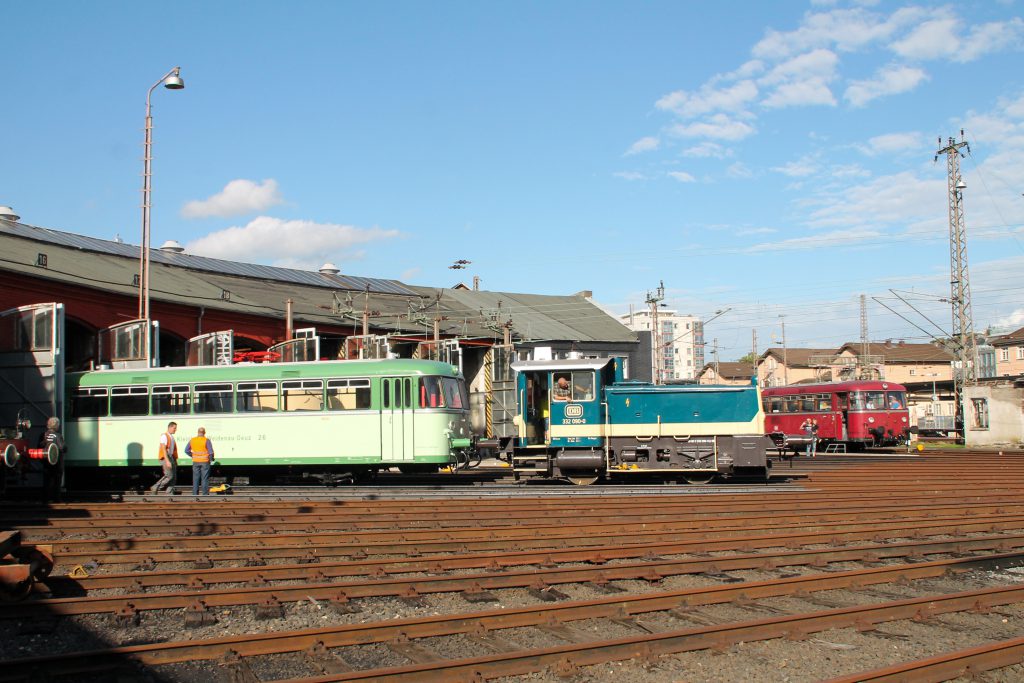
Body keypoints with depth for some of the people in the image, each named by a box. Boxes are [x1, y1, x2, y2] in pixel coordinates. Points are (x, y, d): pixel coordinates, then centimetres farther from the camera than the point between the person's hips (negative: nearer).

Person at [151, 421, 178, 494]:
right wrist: (167, 461, -25)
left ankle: (170, 493, 5)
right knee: (169, 476, -13)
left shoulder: (172, 437, 17)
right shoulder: (164, 436, -10)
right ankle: (155, 488, -1)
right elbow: (164, 449, -19)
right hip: (165, 458, -9)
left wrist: (175, 460, 16)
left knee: (174, 477, 3)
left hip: (171, 458, 9)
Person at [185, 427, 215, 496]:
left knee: (195, 478, 10)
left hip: (196, 462, 3)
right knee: (205, 478, 2)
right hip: (205, 462, -3)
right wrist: (211, 458, 6)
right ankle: (205, 494, 4)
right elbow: (211, 452, -13)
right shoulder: (206, 440, -11)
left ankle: (195, 494, 12)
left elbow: (186, 450, 7)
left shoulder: (192, 440, 1)